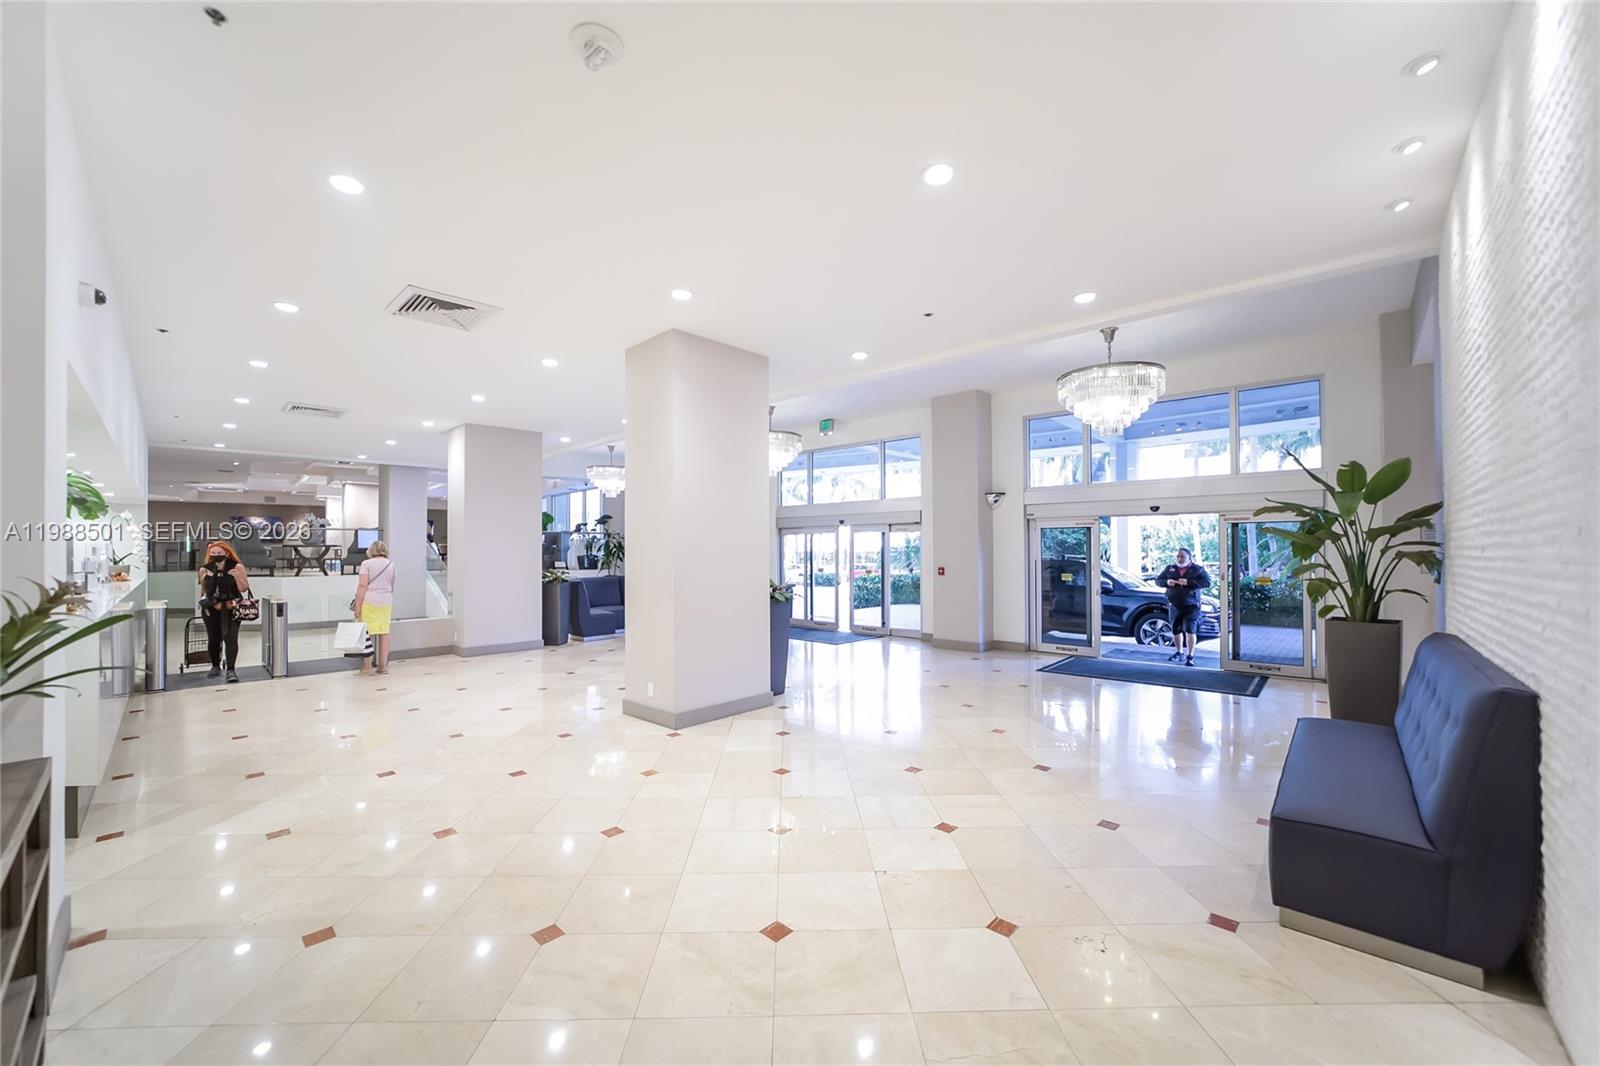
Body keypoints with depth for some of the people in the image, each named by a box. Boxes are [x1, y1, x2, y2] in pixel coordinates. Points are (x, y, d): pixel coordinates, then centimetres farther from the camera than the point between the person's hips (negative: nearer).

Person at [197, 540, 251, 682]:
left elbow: (244, 589, -6)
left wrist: (236, 576, -21)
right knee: (213, 638, 10)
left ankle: (231, 669, -12)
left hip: (231, 607, -3)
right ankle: (215, 666, 30)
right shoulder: (205, 570, -1)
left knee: (230, 637, -13)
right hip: (211, 608, 3)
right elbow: (204, 590, 14)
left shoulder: (237, 567, -7)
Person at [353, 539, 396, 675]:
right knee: (384, 632, 6)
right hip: (386, 602, 4)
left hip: (369, 601, -4)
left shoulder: (366, 563, -1)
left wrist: (357, 606, -8)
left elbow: (363, 585, -10)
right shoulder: (391, 565, 12)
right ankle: (383, 665, 11)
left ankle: (366, 666, 4)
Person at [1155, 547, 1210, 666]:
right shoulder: (1170, 569, 11)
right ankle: (1179, 652, 31)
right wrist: (1166, 582, -10)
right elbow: (1158, 580, 13)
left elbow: (1207, 582, -9)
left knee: (1190, 631, -10)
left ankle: (1190, 656, -3)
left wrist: (1189, 582, -19)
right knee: (1176, 630, 11)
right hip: (1174, 606, 4)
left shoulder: (1198, 569, 3)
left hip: (1191, 606, -3)